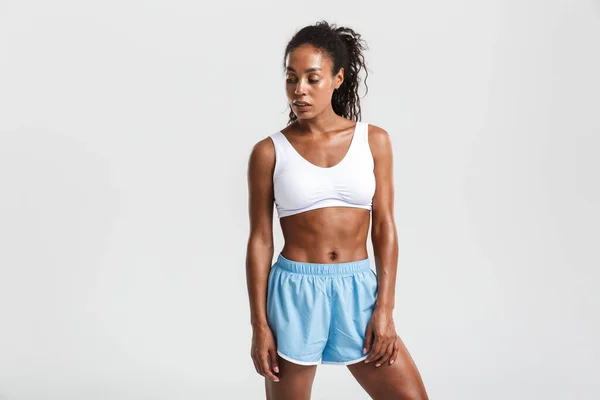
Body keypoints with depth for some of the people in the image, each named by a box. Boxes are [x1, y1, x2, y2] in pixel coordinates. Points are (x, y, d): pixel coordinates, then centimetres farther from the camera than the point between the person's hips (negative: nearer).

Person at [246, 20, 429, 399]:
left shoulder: (374, 140, 1)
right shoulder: (269, 152, -3)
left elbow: (385, 228, 1)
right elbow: (260, 240, -1)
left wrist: (385, 309, -5)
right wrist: (259, 324, -4)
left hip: (358, 290, 2)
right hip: (294, 291, -1)